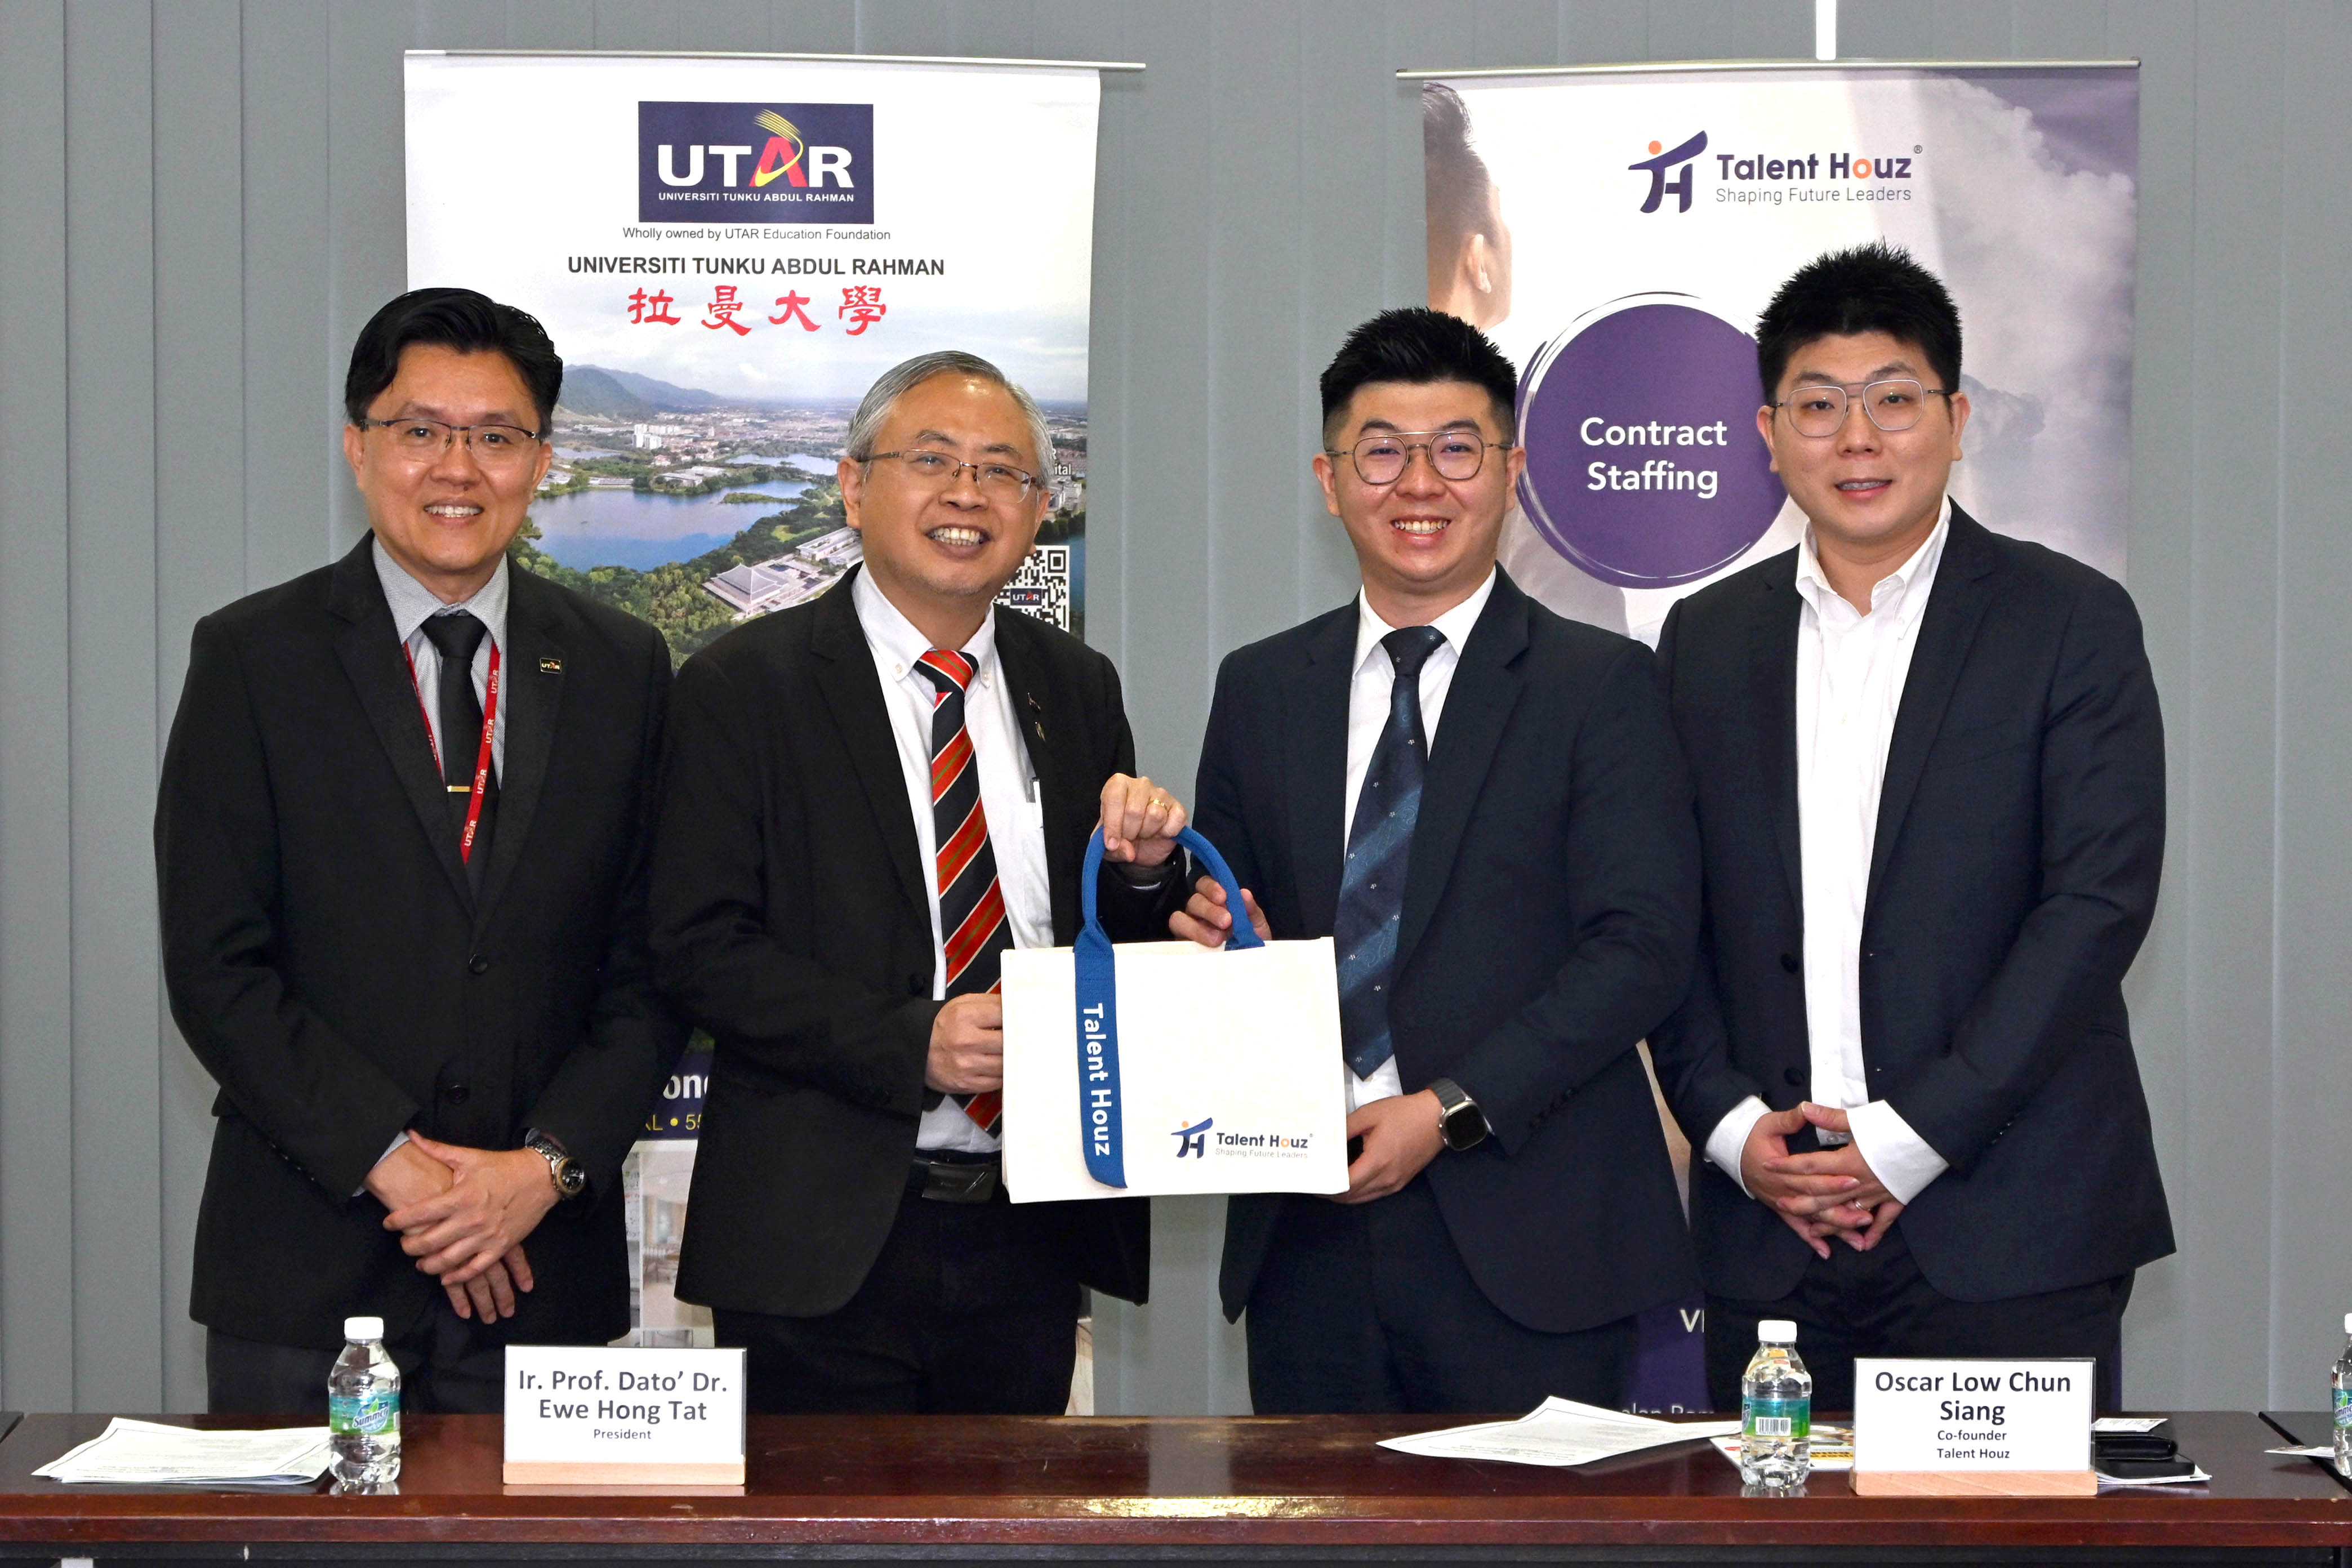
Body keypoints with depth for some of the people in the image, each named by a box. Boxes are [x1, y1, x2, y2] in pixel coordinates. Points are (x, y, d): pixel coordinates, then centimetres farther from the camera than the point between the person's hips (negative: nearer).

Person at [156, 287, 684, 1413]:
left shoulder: (621, 667, 8)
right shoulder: (250, 657, 1)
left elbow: (651, 966, 6)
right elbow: (215, 969, -5)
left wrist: (549, 1165, -9)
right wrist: (390, 1163, -13)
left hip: (542, 1266, 2)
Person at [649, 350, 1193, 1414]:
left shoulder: (1079, 688, 11)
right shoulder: (742, 686, -3)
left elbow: (1123, 965, 16)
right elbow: (700, 948, -10)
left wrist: (1141, 870, -7)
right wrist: (911, 1042, -20)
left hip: (1032, 1238, 4)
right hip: (823, 1246, -4)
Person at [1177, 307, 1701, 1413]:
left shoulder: (1602, 684, 1)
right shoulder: (1259, 690, 14)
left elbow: (1642, 946, -7)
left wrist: (1451, 1112, -15)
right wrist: (1215, 937, -6)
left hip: (1524, 1241, -3)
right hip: (1309, 1240, 3)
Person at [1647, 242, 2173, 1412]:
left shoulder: (2072, 624, 0)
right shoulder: (1707, 639, 12)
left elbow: (2098, 903, -7)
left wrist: (1906, 1139, -12)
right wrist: (1735, 1129, -4)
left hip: (2011, 1237, -3)